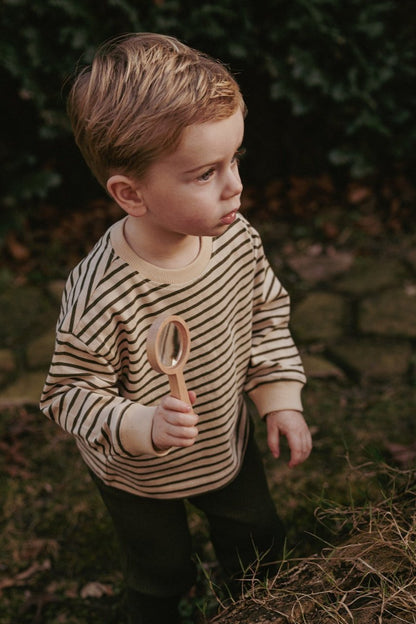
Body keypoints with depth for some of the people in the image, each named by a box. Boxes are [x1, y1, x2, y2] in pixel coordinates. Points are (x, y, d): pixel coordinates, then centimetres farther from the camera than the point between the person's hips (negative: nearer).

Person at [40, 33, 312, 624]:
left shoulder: (238, 239, -22)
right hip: (140, 477, -5)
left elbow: (268, 316, -3)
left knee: (260, 542, 28)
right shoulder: (98, 297, -39)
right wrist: (142, 427, -40)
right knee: (161, 576, 23)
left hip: (228, 444, 5)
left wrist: (281, 399, -7)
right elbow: (70, 393, -26)